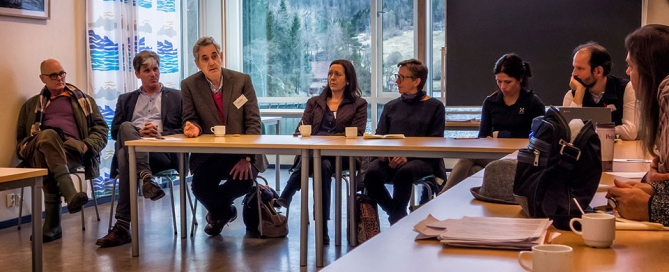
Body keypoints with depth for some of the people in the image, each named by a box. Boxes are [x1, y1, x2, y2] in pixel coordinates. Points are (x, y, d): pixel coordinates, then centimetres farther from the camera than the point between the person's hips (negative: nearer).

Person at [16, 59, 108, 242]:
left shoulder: (84, 101, 26)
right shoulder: (32, 105, 31)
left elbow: (101, 128, 16)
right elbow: (21, 137, 27)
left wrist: (87, 145, -6)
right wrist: (25, 150, 1)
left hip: (73, 148, -1)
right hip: (39, 149, 1)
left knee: (49, 162, -40)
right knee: (48, 135, -40)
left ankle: (52, 226, -43)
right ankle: (70, 194, -57)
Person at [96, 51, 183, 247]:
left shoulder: (176, 97, 21)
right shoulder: (126, 99, 28)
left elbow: (185, 130, 11)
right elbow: (115, 131, 16)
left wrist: (160, 134, -7)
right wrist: (139, 133, -4)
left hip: (163, 152, -2)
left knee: (126, 157, -36)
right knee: (126, 127, -36)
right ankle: (146, 178, -52)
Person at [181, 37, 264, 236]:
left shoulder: (242, 80, -2)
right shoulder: (189, 85, 1)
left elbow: (253, 122, -5)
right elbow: (191, 119, 7)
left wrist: (246, 157, -18)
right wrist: (193, 126, -21)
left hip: (240, 153, 0)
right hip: (207, 155, 1)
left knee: (244, 181, -31)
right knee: (200, 188, -26)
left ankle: (217, 207, 10)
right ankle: (223, 212, 15)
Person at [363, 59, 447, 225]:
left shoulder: (434, 106, 9)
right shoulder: (391, 107, 22)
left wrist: (408, 156, -17)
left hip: (422, 160, -4)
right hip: (390, 159, 4)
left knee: (404, 172, -37)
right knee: (372, 173, -29)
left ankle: (396, 219, -16)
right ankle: (398, 216, -10)